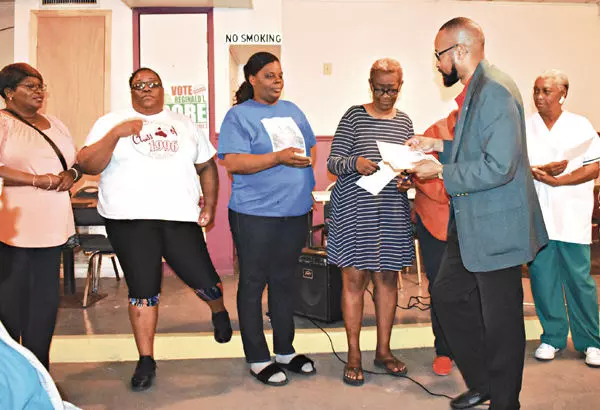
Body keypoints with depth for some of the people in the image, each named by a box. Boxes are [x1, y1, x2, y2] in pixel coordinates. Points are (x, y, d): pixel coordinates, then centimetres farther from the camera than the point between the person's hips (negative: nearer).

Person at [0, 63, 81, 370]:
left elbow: (76, 162, 22)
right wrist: (37, 179, -20)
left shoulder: (55, 125, 17)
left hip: (51, 226, 7)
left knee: (47, 299, 10)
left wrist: (71, 175, 0)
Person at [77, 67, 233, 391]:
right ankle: (146, 361, 21)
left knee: (205, 283, -1)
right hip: (130, 219, -1)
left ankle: (219, 311, 35)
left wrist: (209, 205, 7)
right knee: (142, 291, 2)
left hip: (181, 218, 2)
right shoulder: (112, 122, 6)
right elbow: (88, 165, -4)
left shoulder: (185, 124, 15)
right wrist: (116, 133, -15)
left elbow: (207, 166, 18)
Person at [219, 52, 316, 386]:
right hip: (256, 214, -6)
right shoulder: (239, 115, -4)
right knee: (254, 283, 4)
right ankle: (258, 359, 16)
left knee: (285, 281, 14)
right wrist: (279, 158, -22)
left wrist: (311, 186, 6)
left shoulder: (293, 111, 15)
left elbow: (309, 149, 21)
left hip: (296, 211, 6)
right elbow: (232, 162, -16)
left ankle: (285, 350, 27)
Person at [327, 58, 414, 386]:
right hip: (354, 209, -4)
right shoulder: (354, 116, 0)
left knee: (387, 277, 9)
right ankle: (354, 355, 13)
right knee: (354, 278, 0)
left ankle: (383, 350, 24)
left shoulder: (405, 122, 11)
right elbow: (332, 162, -4)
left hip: (392, 210, 4)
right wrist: (354, 163, -25)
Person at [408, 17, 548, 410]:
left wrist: (440, 171, -17)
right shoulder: (475, 90, 11)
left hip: (496, 226, -10)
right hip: (470, 226, 10)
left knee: (500, 318, 5)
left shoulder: (495, 90, -20)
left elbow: (498, 167, -27)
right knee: (448, 295, 17)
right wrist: (439, 145, 9)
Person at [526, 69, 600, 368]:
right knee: (542, 276, 4)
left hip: (572, 216, -1)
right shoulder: (524, 128, 8)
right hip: (536, 216, 2)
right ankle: (552, 337, 19)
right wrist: (539, 171, -17)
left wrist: (556, 180, -15)